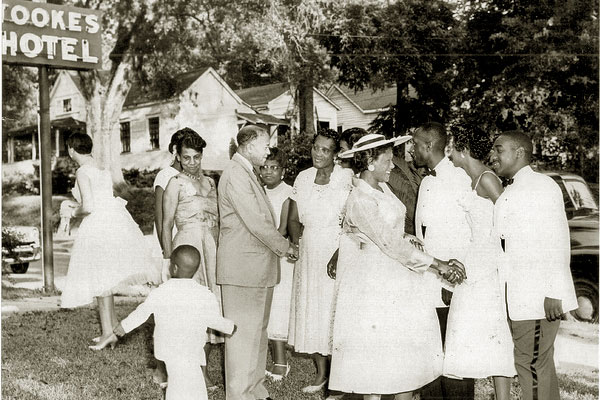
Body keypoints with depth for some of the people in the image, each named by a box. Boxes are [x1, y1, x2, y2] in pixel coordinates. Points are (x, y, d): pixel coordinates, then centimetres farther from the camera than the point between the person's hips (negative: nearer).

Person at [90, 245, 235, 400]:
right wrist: (234, 328, 22)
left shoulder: (159, 294, -7)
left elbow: (136, 317, 3)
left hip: (165, 351, 3)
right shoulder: (206, 296, -12)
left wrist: (114, 335, 17)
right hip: (189, 354, -3)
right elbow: (216, 322, 1)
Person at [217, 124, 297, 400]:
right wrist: (285, 247, -9)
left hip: (258, 266, 11)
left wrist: (281, 244, 8)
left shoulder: (248, 173, 17)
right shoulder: (235, 175, -16)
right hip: (241, 266, -11)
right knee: (242, 333, -2)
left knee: (257, 331, 17)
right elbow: (256, 222, -20)